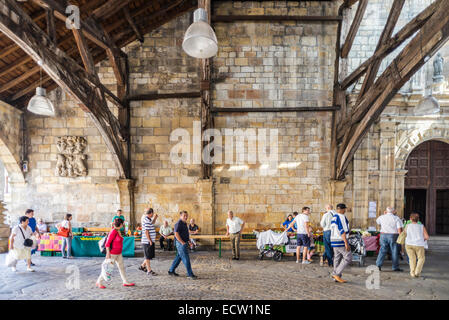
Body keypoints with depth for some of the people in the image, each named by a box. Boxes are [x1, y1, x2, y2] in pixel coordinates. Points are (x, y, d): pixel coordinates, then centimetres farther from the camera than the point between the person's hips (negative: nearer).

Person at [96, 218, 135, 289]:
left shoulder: (118, 231, 6)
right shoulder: (113, 231, -20)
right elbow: (107, 243, -19)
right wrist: (108, 254, -21)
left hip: (118, 254, 9)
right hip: (112, 254, -9)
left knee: (122, 267, 11)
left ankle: (125, 282, 19)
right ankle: (99, 282, 19)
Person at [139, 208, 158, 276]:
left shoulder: (148, 219, 11)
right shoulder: (146, 220, -19)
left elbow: (152, 224, 32)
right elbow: (146, 232, -22)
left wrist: (155, 218, 17)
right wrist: (150, 241, -19)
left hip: (150, 241, 10)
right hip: (147, 241, -10)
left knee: (150, 256, 18)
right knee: (148, 257, 1)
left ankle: (142, 266, 31)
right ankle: (149, 271, 10)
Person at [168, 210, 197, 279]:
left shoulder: (184, 223, 15)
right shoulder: (178, 223, -14)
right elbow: (176, 234, -22)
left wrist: (189, 240, 16)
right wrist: (182, 242, -21)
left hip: (184, 243, 10)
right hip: (180, 243, -10)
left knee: (179, 257, 16)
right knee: (186, 259, -8)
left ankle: (171, 271, 28)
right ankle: (190, 274, -5)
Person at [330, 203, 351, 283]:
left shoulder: (334, 217, 14)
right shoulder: (341, 217, -15)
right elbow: (342, 230, -22)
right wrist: (346, 243, -23)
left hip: (334, 240, 9)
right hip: (341, 241, -9)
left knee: (337, 258, 11)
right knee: (348, 258, -1)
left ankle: (336, 278, 13)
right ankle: (337, 274, -2)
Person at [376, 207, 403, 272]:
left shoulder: (382, 217, 4)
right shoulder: (396, 218, -3)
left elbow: (377, 222, 25)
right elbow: (400, 229, -12)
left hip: (383, 235, 2)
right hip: (393, 236, -2)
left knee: (382, 251, 5)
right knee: (394, 252, 7)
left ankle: (378, 265, -2)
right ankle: (395, 267, 14)